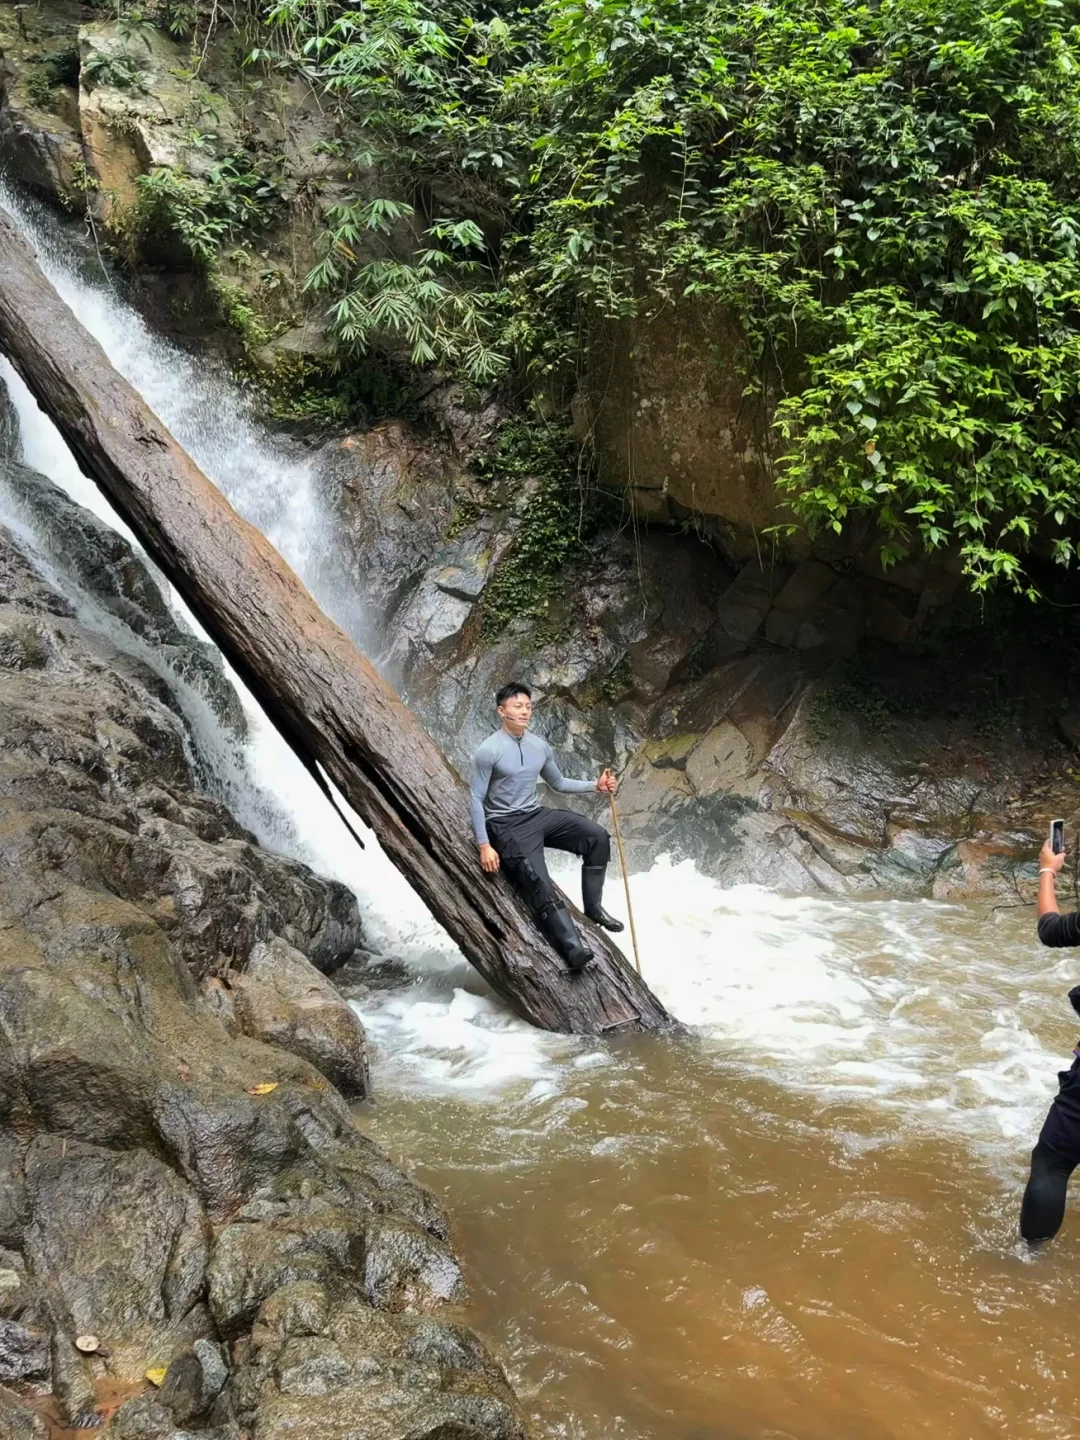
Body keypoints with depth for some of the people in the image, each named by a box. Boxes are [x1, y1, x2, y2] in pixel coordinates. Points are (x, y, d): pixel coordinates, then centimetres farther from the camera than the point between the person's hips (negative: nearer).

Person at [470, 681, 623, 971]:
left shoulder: (539, 746, 7)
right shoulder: (489, 751, -13)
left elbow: (558, 783, 21)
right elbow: (476, 799, -11)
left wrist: (595, 785, 7)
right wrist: (484, 845, -18)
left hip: (537, 816, 7)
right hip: (507, 826, -7)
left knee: (597, 837, -6)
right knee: (539, 883, -25)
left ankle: (592, 906, 5)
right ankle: (574, 949, -37)